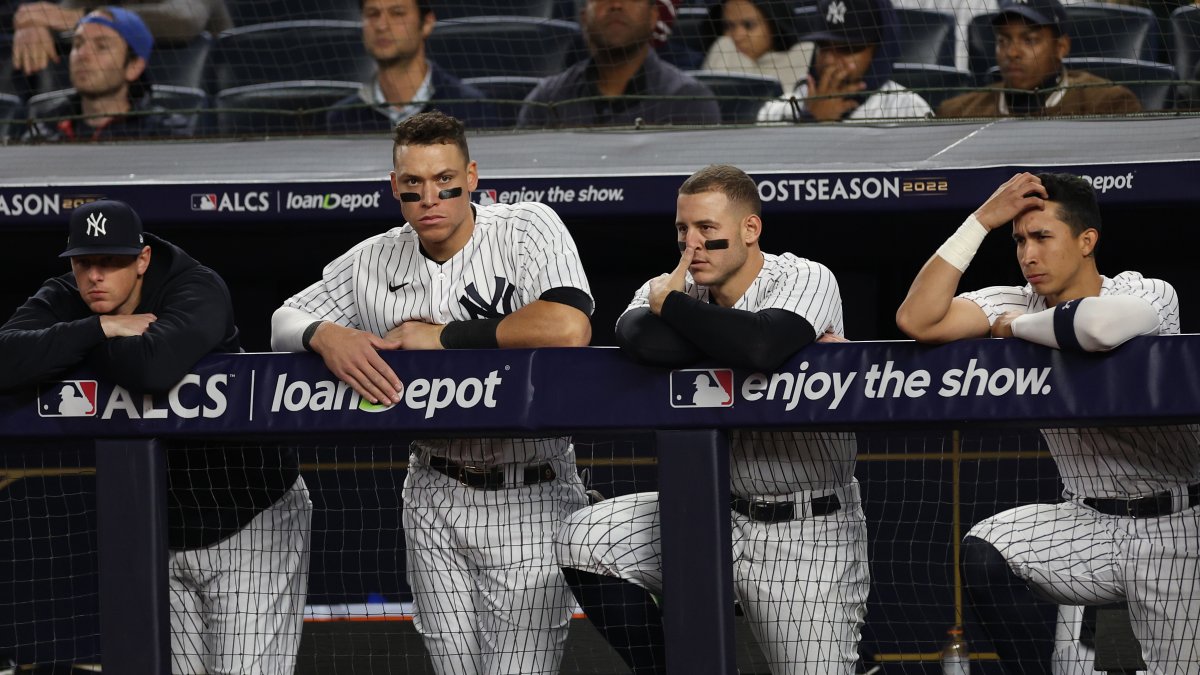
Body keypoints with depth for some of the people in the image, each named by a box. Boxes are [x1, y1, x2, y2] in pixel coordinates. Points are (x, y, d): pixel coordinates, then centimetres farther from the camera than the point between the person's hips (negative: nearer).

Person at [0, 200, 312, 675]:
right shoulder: (62, 303, -5)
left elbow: (154, 366, -42)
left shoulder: (198, 290, -20)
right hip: (164, 535, 5)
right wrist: (99, 329, -27)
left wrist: (73, 345, -23)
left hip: (251, 523, -5)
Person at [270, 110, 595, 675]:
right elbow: (286, 321, 10)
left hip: (529, 501, -5)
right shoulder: (376, 262, 4)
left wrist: (443, 336, -18)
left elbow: (568, 328, -27)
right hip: (435, 498, 5)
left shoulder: (528, 230, -10)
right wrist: (327, 336, -16)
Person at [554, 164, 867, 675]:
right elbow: (639, 339, -25)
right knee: (586, 540, -13)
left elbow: (761, 346, -35)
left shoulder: (805, 281, -12)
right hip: (713, 515, 5)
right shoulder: (671, 289, 0)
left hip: (807, 532, -5)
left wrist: (671, 305, -19)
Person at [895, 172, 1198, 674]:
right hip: (1089, 523, 4)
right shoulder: (1016, 303, 1)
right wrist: (983, 219, -15)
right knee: (984, 553, -20)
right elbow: (917, 321, -15)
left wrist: (1013, 327, -20)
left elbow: (1101, 324, -39)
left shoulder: (1151, 296, -13)